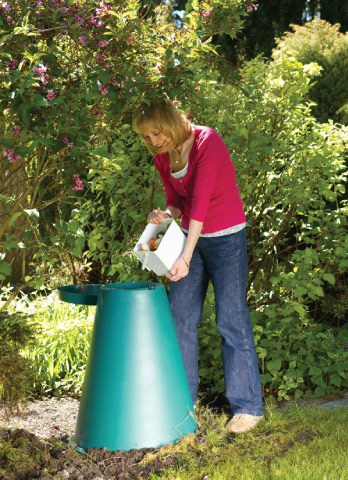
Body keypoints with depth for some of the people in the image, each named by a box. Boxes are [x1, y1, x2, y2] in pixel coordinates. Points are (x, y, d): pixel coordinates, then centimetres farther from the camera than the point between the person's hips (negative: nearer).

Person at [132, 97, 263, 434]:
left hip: (226, 237, -7)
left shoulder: (207, 143, -20)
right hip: (191, 235, 7)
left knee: (231, 320, -7)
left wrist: (186, 257, -31)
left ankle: (247, 406, 2)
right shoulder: (162, 157, 2)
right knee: (179, 316, 5)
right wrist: (165, 214, -13)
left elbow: (201, 202, -27)